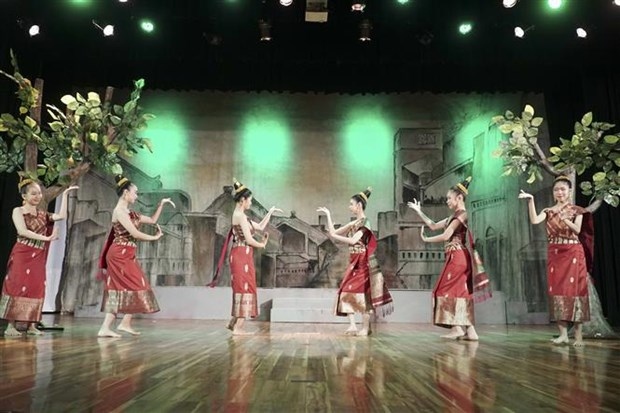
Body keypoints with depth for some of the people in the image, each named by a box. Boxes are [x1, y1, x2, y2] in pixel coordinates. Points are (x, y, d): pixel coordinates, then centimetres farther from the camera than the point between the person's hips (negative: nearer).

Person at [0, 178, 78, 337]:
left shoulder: (43, 214, 14)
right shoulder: (18, 211, 0)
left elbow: (62, 216, 0)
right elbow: (23, 231, -12)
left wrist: (65, 195, 2)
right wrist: (46, 238, -15)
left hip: (38, 257, 5)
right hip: (22, 254, -5)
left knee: (36, 288, 2)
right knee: (17, 287, -6)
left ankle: (31, 325, 7)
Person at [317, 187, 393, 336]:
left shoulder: (365, 223, -11)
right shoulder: (353, 223, 12)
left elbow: (353, 241, -24)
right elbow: (333, 232, 8)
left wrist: (335, 236, -19)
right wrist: (328, 214, 9)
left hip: (362, 263, -8)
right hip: (354, 263, 8)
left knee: (360, 291, -7)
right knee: (347, 291, 0)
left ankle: (365, 327, 2)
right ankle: (352, 325, 1)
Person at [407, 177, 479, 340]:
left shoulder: (461, 214, -10)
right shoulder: (454, 216, 18)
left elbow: (446, 236, -16)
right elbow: (433, 226, 20)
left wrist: (425, 239, -2)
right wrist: (419, 212, 18)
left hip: (456, 256, -9)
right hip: (459, 257, 9)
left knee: (448, 289, -7)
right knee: (461, 291, 6)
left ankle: (457, 327, -6)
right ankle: (469, 330, 5)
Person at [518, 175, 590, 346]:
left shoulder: (576, 210, 5)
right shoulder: (549, 211, 9)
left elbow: (577, 230, -8)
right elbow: (534, 220, -10)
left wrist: (565, 220, -25)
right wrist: (530, 200, -20)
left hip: (573, 253, -2)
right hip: (554, 254, 2)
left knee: (575, 290, -5)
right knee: (557, 290, -2)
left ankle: (578, 334, -1)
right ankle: (563, 333, 2)